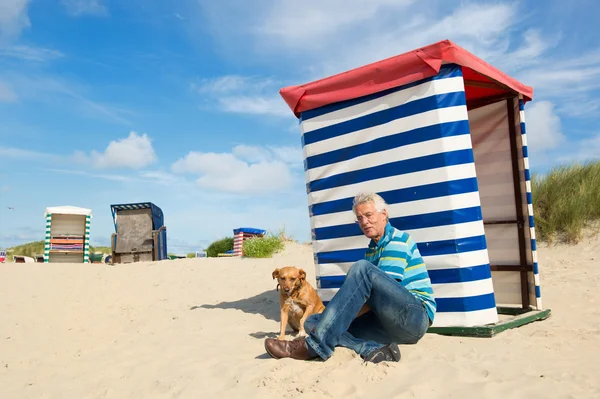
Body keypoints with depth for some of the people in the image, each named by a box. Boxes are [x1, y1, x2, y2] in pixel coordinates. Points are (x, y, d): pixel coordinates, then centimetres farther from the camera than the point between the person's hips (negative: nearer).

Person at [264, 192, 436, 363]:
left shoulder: (398, 240, -5)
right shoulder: (372, 250, 22)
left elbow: (382, 294, -16)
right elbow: (369, 295, 17)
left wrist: (344, 314, -16)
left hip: (416, 315, -8)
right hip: (390, 324, 8)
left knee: (362, 268, -30)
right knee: (312, 321, -3)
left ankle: (316, 345, -34)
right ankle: (373, 350, -27)